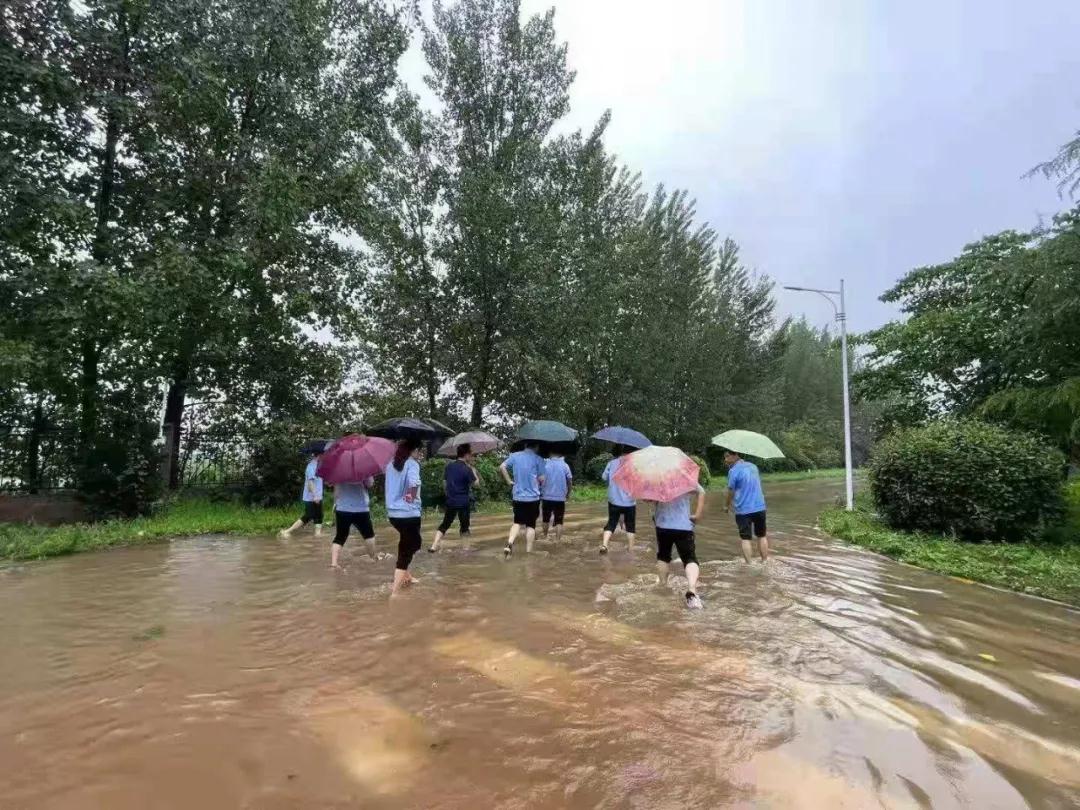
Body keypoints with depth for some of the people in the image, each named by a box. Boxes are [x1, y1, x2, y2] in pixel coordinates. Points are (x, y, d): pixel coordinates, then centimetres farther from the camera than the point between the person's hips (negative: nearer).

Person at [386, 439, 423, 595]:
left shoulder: (391, 464, 8)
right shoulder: (412, 464, -14)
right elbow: (414, 482, -33)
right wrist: (412, 496, -22)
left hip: (393, 513, 8)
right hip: (408, 514, -8)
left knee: (407, 544, 29)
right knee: (406, 552, -1)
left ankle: (406, 577, 38)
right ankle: (394, 593, -4)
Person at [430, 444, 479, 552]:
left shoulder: (449, 466, 4)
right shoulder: (467, 469, -14)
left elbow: (444, 481, 12)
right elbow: (476, 482, -9)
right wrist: (473, 471, 5)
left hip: (450, 501, 5)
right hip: (463, 502, -5)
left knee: (445, 524, 12)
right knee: (464, 525, 9)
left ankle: (434, 546, 3)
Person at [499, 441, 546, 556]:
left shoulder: (515, 456, 3)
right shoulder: (538, 459, -6)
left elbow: (502, 467, -3)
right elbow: (542, 479, -7)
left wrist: (509, 481, 3)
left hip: (517, 496, 3)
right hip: (533, 497, -3)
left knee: (518, 522, 15)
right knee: (531, 525, 7)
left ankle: (510, 542, -9)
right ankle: (528, 552, 8)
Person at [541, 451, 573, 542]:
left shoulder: (545, 464, -5)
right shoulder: (565, 466, -6)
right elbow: (570, 481, -3)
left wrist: (540, 492, 7)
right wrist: (568, 493, 13)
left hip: (546, 497, 2)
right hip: (560, 498, -1)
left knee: (546, 519, 20)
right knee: (558, 521, 4)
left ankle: (545, 537, 37)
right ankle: (557, 540, -2)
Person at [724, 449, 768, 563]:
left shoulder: (733, 471, -11)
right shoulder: (753, 466, 8)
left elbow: (731, 491, -4)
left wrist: (727, 506, 9)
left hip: (743, 510, -5)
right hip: (760, 507, 5)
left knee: (745, 538, 3)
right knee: (762, 536, 17)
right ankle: (764, 562, 23)